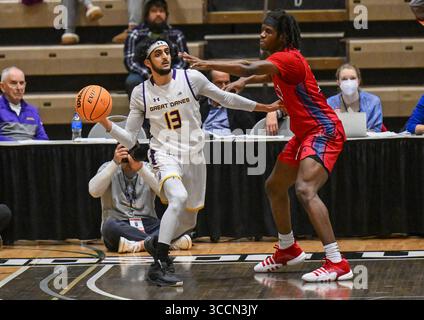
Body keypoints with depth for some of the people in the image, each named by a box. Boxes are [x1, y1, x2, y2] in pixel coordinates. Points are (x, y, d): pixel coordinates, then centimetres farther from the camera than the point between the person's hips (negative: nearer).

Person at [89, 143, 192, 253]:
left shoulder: (148, 169, 6)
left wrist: (141, 168, -27)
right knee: (110, 226, -38)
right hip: (119, 226, -1)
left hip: (147, 225, 1)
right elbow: (94, 191, -15)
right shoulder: (109, 168, 5)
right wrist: (115, 162, -22)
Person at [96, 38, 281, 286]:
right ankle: (159, 266, -32)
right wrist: (106, 123, -18)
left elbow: (225, 98, 7)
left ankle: (156, 243, 44)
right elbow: (130, 139, -1)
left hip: (194, 156, 3)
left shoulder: (191, 78, -6)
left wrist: (263, 107, 10)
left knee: (189, 220, 12)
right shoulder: (141, 93, -4)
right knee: (179, 198, -33)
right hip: (164, 154, -3)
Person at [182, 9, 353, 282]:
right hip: (305, 133, 11)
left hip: (324, 131, -11)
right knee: (275, 186, 22)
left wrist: (208, 64, -35)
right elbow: (267, 75, 34)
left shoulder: (289, 58, -20)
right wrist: (244, 81, 15)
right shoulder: (281, 60, 10)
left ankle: (337, 264, -34)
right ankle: (288, 250, 39)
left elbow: (249, 68, -34)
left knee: (305, 190, -28)